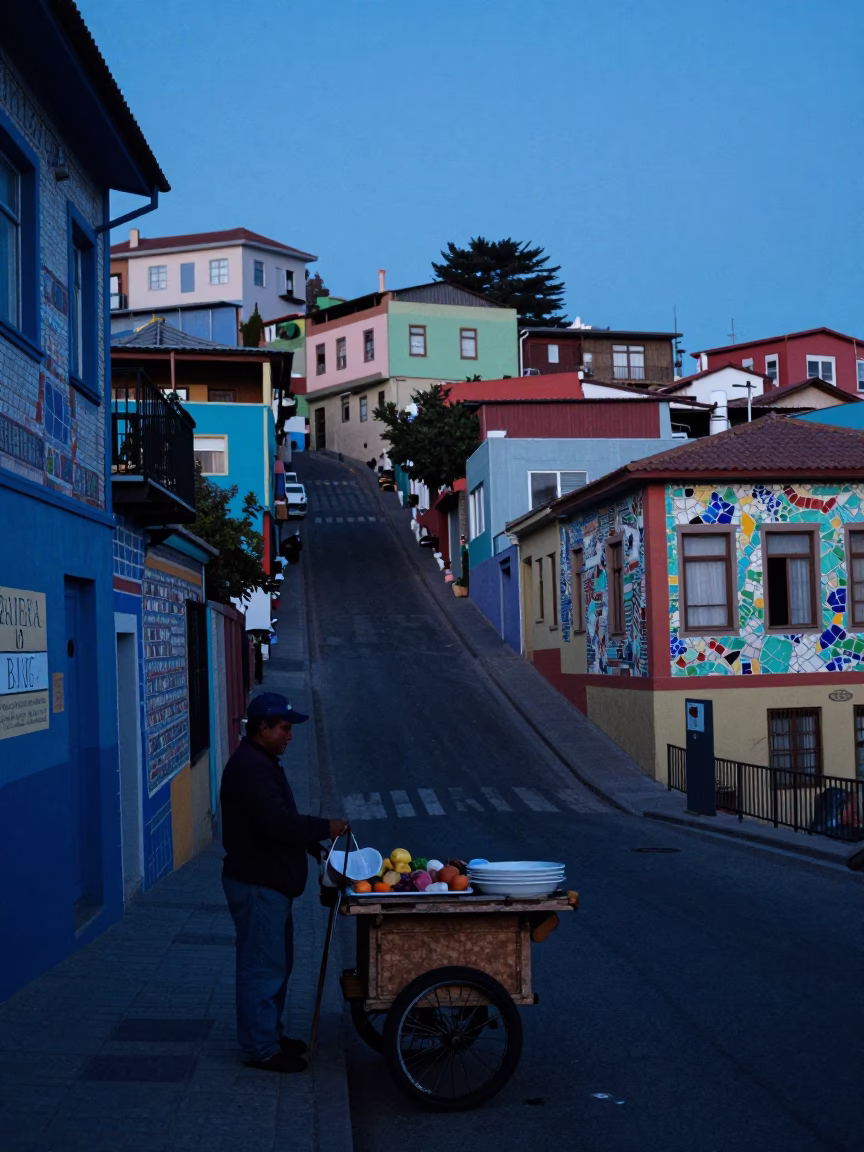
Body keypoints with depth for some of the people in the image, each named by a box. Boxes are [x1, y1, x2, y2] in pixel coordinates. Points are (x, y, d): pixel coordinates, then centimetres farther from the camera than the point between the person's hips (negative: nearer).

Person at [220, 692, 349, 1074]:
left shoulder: (261, 763, 15)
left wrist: (314, 846, 10)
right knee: (262, 967, -4)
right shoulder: (250, 767, -20)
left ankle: (269, 1034, 30)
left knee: (276, 963, 19)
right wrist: (326, 828, -17)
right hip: (256, 885, -11)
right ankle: (260, 1049, 4)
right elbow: (279, 823, -28)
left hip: (270, 882, 11)